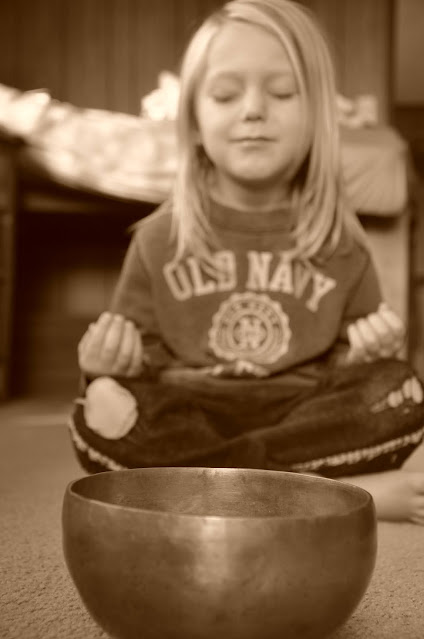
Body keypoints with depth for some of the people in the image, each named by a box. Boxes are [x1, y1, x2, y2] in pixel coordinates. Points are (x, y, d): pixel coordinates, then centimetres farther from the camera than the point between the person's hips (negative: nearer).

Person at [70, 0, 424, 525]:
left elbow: (343, 373, 10)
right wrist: (115, 359, -15)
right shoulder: (160, 237, 4)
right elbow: (143, 358, 8)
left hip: (301, 417, 0)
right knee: (102, 417, -29)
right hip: (187, 417, 1)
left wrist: (366, 353, -12)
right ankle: (347, 491, -23)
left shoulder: (339, 243, 5)